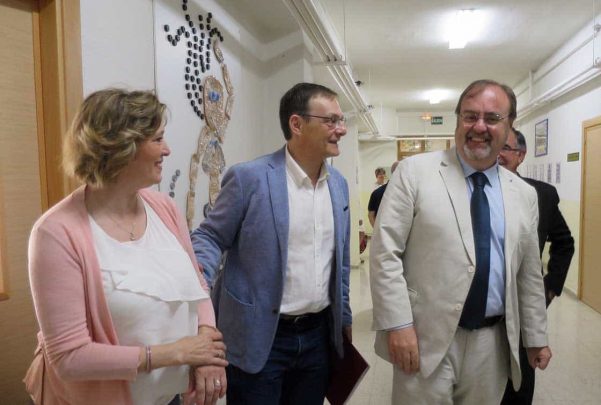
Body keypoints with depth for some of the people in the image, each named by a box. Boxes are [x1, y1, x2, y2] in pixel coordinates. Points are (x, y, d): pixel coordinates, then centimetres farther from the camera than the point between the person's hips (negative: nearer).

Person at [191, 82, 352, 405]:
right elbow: (209, 237, -6)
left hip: (319, 335, 6)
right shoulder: (249, 178, -14)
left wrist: (344, 317, 16)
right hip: (260, 339, -5)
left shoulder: (338, 184, 5)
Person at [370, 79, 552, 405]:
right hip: (426, 337, -4)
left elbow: (529, 274, 15)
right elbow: (385, 252, -11)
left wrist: (536, 337, 17)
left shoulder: (524, 195, 8)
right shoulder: (415, 172, -7)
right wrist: (398, 324, -15)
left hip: (492, 342, 5)